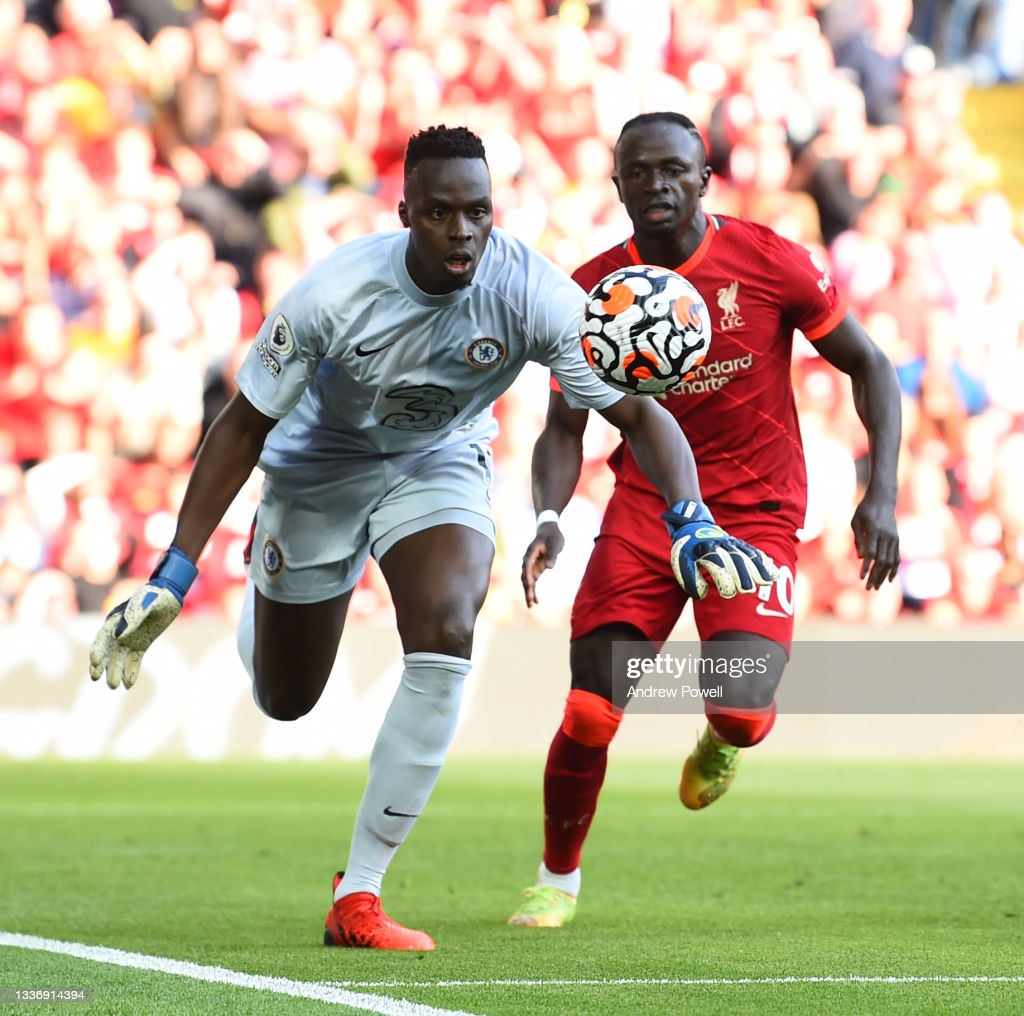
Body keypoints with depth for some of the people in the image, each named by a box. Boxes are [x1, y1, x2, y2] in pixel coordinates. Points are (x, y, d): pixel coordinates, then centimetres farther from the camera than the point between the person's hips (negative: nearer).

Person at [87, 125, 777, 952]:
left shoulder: (534, 293, -29)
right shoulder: (336, 293, -32)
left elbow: (638, 413, -25)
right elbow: (244, 426, -20)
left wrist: (691, 525, -44)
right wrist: (172, 577, -20)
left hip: (438, 464, 1)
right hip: (319, 469, -1)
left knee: (445, 639, -26)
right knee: (284, 699, 10)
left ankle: (359, 893, -17)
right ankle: (266, 591, 51)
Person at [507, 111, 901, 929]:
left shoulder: (770, 263, -9)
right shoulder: (592, 293, -4)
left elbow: (869, 366, 0)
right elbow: (564, 430, 1)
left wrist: (882, 494, -10)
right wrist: (547, 522, -18)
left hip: (755, 515, -2)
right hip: (644, 509, 2)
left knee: (739, 710, -20)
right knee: (590, 716, -9)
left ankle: (720, 742, 22)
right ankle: (558, 879, 18)